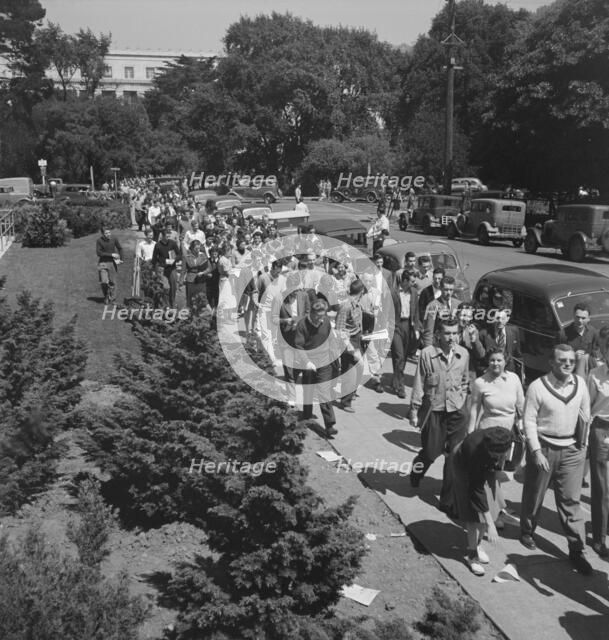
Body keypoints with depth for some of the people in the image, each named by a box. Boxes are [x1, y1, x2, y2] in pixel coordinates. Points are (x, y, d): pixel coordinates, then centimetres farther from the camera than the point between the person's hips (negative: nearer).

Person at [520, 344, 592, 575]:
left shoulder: (580, 383, -2)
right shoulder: (537, 387, -14)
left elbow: (585, 415, 10)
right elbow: (529, 421, -11)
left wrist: (583, 444, 10)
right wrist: (536, 451, -15)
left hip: (572, 449, 3)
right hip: (543, 448, -2)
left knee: (570, 500, 4)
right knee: (534, 495, 13)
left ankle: (577, 550, 11)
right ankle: (527, 532, 36)